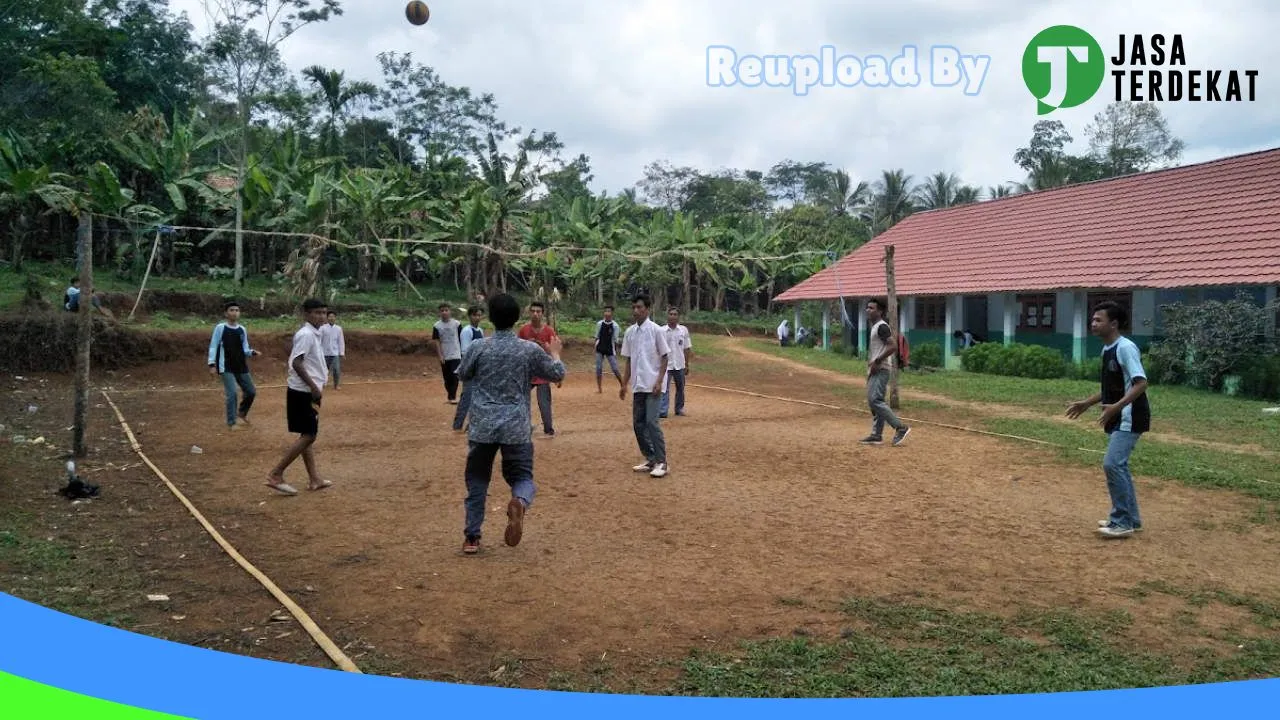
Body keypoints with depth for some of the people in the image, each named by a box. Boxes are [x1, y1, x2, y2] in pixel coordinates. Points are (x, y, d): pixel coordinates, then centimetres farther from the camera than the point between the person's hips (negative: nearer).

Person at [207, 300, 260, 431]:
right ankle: (231, 422, 3)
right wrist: (212, 364, -12)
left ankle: (242, 412, 36)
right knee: (232, 394, -12)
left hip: (241, 367, 5)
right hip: (226, 368, -5)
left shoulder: (242, 330, 6)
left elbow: (245, 349, 9)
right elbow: (213, 347, -6)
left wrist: (252, 352, -12)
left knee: (251, 392, 9)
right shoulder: (220, 328, -6)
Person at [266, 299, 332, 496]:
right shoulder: (306, 334, -15)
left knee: (308, 435, 11)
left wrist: (318, 385, 17)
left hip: (308, 392, 10)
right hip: (303, 393, -10)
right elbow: (296, 363, -23)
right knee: (308, 436, -8)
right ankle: (276, 475, -5)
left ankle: (314, 479, 17)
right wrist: (314, 387, -23)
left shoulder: (314, 334, 14)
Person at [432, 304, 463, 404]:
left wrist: (462, 353, 2)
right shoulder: (437, 326, -1)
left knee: (454, 376, -11)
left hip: (456, 355, -2)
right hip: (444, 356, 2)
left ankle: (452, 397, -9)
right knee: (447, 378, 10)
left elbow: (461, 339, 2)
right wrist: (440, 356, -8)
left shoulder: (457, 324, -4)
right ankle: (451, 396, 22)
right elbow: (437, 342, -1)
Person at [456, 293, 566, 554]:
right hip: (517, 428, 0)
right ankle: (520, 502, -24)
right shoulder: (530, 350, -2)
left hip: (482, 427, 0)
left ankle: (471, 537, 17)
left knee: (477, 480, 15)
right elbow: (558, 374, 11)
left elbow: (463, 375, 15)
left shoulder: (477, 348, -3)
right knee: (522, 476, 11)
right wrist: (554, 353, 30)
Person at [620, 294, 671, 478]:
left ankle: (661, 462, -7)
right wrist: (624, 384, 12)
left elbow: (664, 357, -6)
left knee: (651, 421, -13)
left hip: (652, 385, -6)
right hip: (637, 385, 6)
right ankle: (650, 459, 18)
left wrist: (659, 382, -14)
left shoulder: (656, 330, -7)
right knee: (638, 423, 7)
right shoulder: (630, 332, 9)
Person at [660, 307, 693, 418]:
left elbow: (687, 349, 6)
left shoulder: (684, 330, 2)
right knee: (664, 388, -9)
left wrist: (687, 365, 6)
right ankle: (662, 412, -12)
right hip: (666, 364, -3)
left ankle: (679, 408, 28)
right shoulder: (661, 331, -4)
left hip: (680, 365, 3)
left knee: (680, 388, 14)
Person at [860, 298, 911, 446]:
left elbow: (893, 346, -23)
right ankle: (876, 435, 14)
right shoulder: (874, 327, 17)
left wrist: (877, 362, -21)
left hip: (881, 370, -11)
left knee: (875, 400, -16)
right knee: (873, 401, 10)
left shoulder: (881, 327, -14)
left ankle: (901, 427, -12)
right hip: (875, 371, 11)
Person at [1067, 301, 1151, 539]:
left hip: (1130, 418, -10)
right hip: (1117, 418, 10)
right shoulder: (1106, 350, 13)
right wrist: (1088, 403, 20)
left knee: (1112, 464, -14)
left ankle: (1123, 522, -5)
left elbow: (1141, 383, -24)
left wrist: (1117, 406, -34)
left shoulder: (1126, 347, -17)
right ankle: (1130, 518, 25)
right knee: (1118, 465, 14)